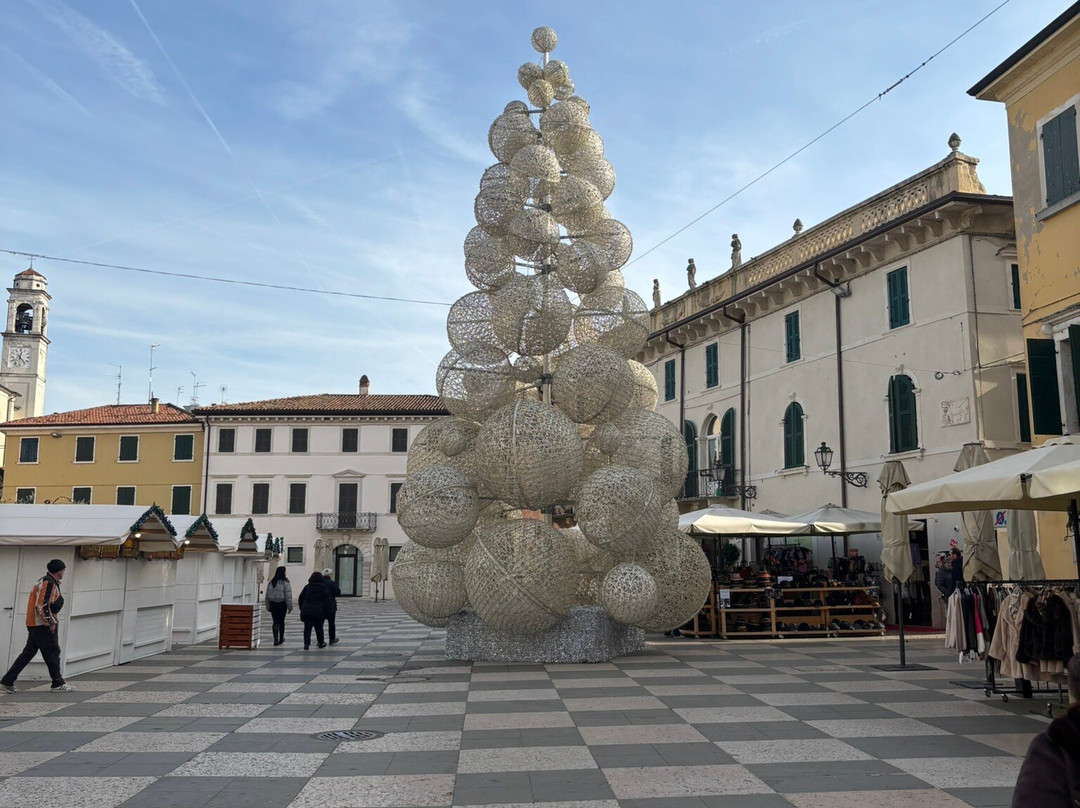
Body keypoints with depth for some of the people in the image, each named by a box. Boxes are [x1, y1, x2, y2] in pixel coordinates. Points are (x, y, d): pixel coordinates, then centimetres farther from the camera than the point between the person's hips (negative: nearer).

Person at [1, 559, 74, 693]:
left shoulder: (44, 581, 17)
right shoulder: (49, 583, -16)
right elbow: (42, 606, -23)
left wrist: (53, 620, 20)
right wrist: (51, 623, -17)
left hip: (34, 625, 10)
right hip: (43, 626, -10)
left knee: (28, 653, 12)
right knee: (52, 653, -1)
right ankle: (58, 684, 6)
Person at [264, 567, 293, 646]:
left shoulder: (271, 582, 5)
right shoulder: (285, 582, -10)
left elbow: (267, 596, 9)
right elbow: (288, 596, -11)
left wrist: (268, 606, 15)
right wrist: (290, 607, -6)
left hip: (273, 604, 3)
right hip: (282, 604, -3)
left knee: (275, 622, 2)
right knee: (281, 622, 12)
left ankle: (276, 639, -9)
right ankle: (281, 639, 23)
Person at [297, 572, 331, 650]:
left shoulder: (307, 587, 6)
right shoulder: (324, 588, 1)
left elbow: (300, 599, 11)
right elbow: (327, 602, -1)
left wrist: (302, 609, 20)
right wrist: (327, 613, 3)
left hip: (307, 612, 1)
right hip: (319, 612, -1)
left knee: (307, 628, 3)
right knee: (319, 628, 12)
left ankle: (306, 644, -7)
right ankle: (321, 643, 22)